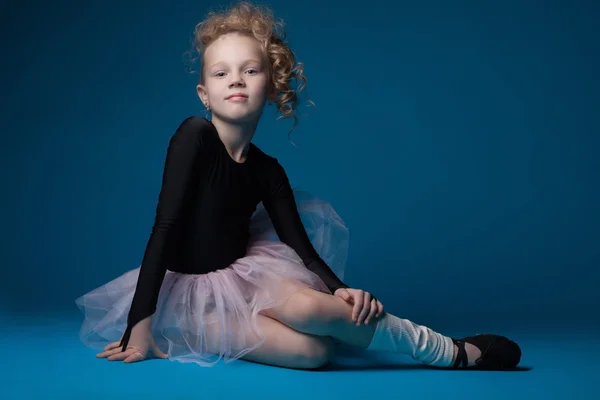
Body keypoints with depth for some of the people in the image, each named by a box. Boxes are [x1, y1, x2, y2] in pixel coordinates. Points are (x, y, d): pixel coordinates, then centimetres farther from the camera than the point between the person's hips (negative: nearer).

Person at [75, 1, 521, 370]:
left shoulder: (267, 170, 0)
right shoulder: (195, 135, -15)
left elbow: (301, 246, 0)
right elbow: (166, 225, -19)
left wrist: (340, 289, -22)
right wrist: (139, 325, -22)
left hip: (238, 279, 4)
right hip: (187, 293, -4)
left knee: (305, 305, -34)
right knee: (311, 350, -29)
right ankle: (453, 352, -17)